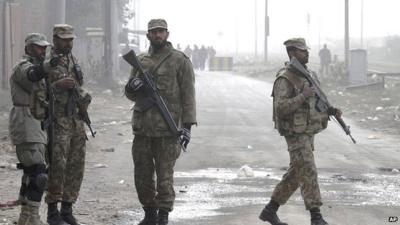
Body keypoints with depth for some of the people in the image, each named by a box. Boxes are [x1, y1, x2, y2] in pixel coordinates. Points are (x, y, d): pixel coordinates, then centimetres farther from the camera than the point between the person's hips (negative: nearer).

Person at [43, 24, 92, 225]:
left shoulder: (72, 60, 14)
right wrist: (58, 85, -25)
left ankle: (67, 209, 13)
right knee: (58, 165, -11)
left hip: (77, 120, 7)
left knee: (76, 167, 6)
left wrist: (85, 99, 2)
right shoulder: (47, 64, -8)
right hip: (58, 122, -7)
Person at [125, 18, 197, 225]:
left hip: (167, 129, -5)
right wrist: (132, 87, -6)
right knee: (142, 175, 8)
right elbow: (130, 95, 19)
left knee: (164, 175, -1)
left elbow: (187, 95, -4)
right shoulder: (141, 61, 13)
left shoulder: (180, 61, -1)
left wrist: (187, 125, -11)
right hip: (142, 127, 5)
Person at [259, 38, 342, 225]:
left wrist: (332, 111, 1)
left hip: (308, 133, 9)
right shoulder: (284, 79, -16)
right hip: (295, 134, -9)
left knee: (295, 174, 11)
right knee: (308, 174, -12)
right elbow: (281, 108, -26)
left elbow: (316, 104, 19)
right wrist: (303, 96, -31)